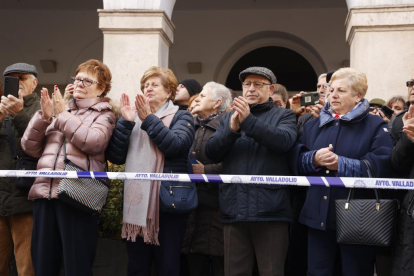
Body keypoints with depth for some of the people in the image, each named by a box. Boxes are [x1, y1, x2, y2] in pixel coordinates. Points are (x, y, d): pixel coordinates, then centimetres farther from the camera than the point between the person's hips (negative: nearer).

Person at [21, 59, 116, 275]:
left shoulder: (104, 114, 8)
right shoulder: (58, 110, 19)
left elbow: (93, 142, -14)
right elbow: (30, 148, 13)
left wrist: (63, 115, -5)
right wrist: (44, 116, -2)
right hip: (45, 192, 5)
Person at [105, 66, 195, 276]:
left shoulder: (181, 116, 5)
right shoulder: (135, 117, 14)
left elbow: (176, 146, -16)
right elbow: (115, 157, 3)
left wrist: (149, 119, -15)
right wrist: (126, 122, -8)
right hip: (136, 202, 4)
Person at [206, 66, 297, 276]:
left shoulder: (284, 116, 9)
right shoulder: (229, 118, 18)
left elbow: (284, 141, -12)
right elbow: (212, 153, 6)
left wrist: (249, 121, -20)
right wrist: (232, 130, -11)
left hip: (270, 209, -3)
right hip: (234, 209, 3)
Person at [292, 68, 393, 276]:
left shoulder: (375, 126, -1)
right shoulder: (314, 125, 15)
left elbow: (382, 165, -16)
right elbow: (296, 159, 6)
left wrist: (341, 164, -23)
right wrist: (314, 159, -16)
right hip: (318, 215, 4)